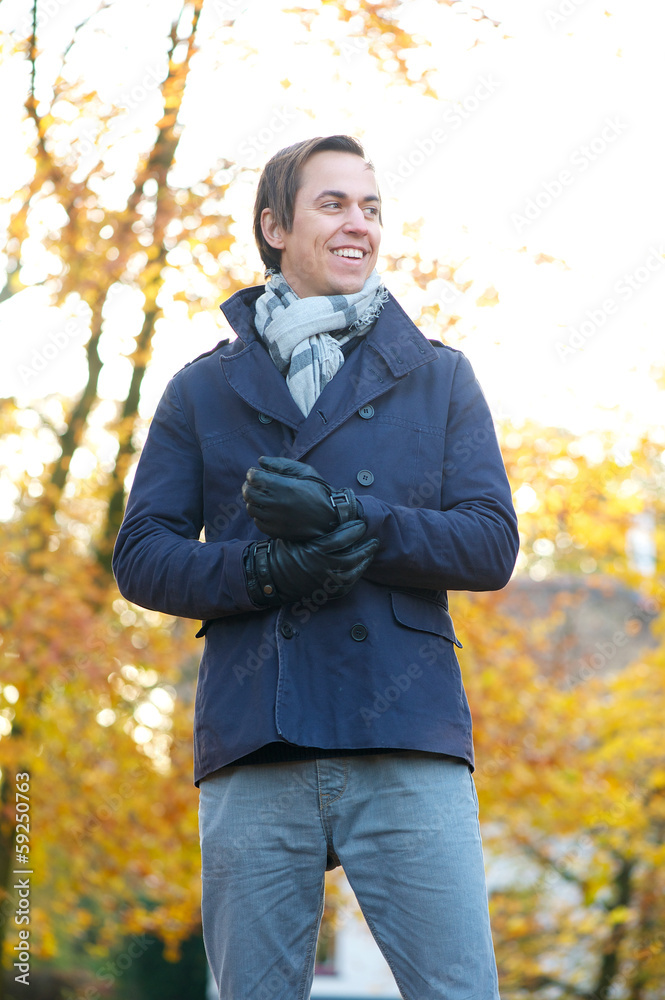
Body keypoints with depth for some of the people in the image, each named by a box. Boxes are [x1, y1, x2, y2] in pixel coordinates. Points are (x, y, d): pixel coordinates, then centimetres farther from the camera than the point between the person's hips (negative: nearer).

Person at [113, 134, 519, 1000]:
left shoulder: (440, 378, 15)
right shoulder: (203, 392, 15)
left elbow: (493, 545, 4)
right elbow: (142, 558, 7)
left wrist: (347, 522, -12)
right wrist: (268, 570, -12)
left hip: (407, 743, -1)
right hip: (254, 753, 1)